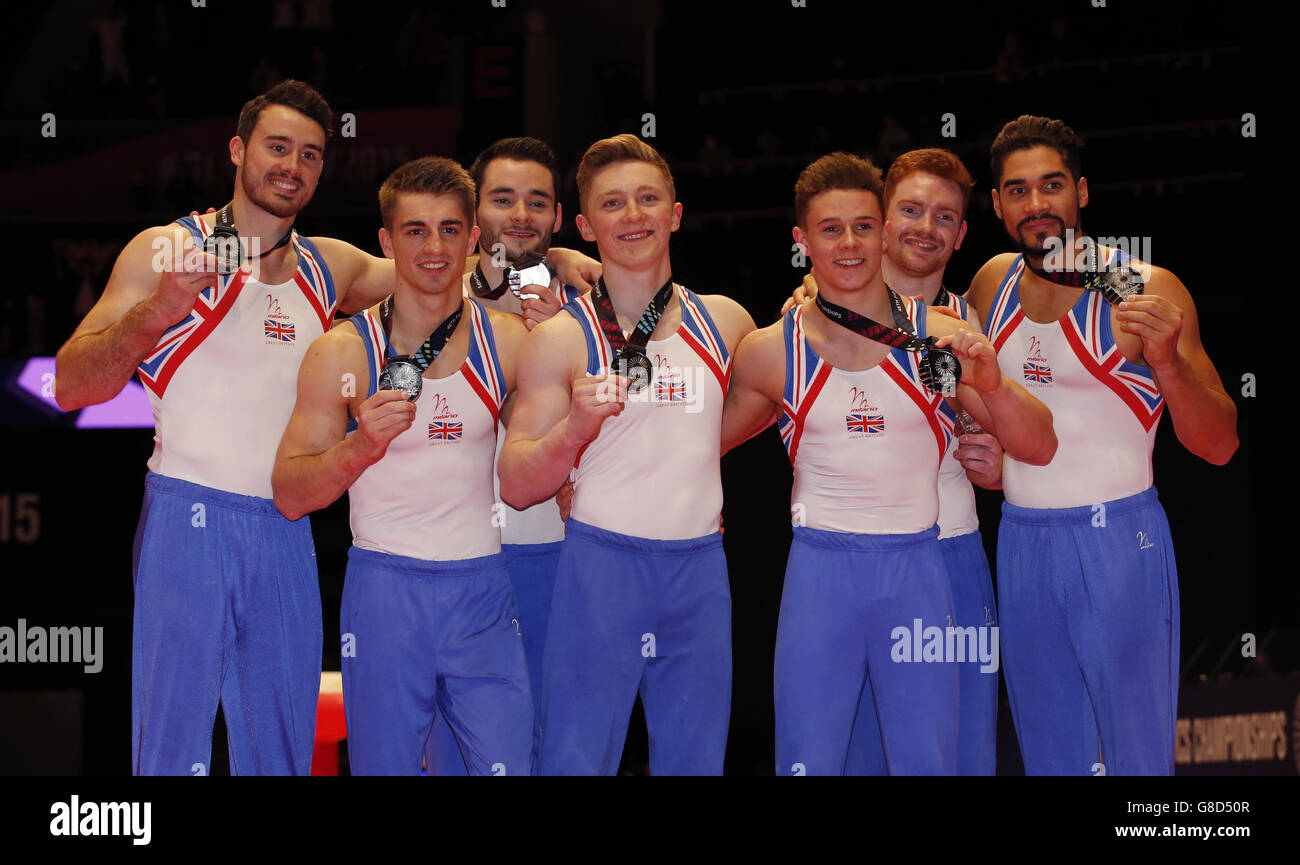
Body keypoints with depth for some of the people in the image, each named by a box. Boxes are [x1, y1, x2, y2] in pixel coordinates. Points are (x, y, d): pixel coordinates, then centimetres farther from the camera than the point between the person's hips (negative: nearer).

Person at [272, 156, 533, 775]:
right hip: (384, 589, -2)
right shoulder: (342, 353, -3)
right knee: (384, 767, 3)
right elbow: (289, 496, -5)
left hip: (483, 590, 2)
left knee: (508, 767, -5)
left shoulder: (508, 341, 4)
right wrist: (360, 448, -20)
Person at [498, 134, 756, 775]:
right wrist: (574, 429, -21)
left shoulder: (725, 322, 9)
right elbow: (515, 487, -5)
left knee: (696, 758, 7)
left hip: (700, 569, 3)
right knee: (577, 760, -5)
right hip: (600, 564, -3)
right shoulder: (561, 339, -2)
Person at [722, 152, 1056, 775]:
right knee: (807, 764, 0)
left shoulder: (938, 338, 0)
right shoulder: (772, 351, 2)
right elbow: (705, 445, 18)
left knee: (927, 762, 0)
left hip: (917, 571, 0)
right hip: (819, 574, 0)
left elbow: (1038, 448, -1)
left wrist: (992, 384, -18)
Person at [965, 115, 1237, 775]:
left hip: (1117, 541, -5)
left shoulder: (1147, 292, -8)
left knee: (1135, 755, -2)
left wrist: (1166, 361, -27)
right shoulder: (993, 283, 6)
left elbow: (1219, 446, -11)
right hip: (1020, 541, 5)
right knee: (1050, 754, 13)